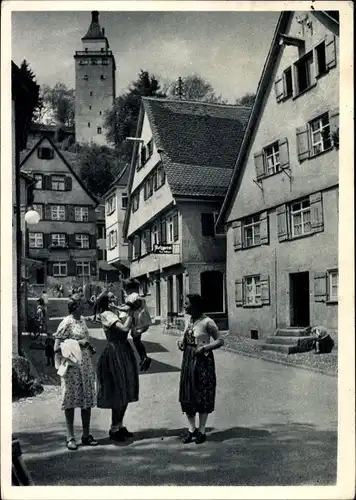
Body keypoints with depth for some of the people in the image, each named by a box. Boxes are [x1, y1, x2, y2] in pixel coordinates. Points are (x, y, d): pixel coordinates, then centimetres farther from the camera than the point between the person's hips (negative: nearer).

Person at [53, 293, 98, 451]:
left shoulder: (83, 320, 9)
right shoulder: (67, 322, -12)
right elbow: (57, 346, -12)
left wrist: (88, 345, 5)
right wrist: (77, 343, -17)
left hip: (86, 364, 7)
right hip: (72, 365, -7)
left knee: (88, 399, 9)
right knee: (71, 401, 1)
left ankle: (86, 435, 20)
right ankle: (70, 437, 11)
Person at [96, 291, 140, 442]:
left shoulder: (112, 313, 13)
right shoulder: (106, 315, -14)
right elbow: (125, 328, -24)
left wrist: (132, 309, 1)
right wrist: (130, 311, -15)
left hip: (124, 352, 9)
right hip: (115, 354, -9)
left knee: (126, 392, 14)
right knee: (119, 392, -2)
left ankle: (120, 425, 25)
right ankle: (114, 429, 10)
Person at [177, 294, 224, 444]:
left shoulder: (207, 322, -15)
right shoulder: (189, 320, 7)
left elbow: (220, 340, -14)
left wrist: (204, 347, -24)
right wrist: (180, 341, -1)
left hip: (202, 361, -7)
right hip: (188, 360, 7)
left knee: (203, 396, 4)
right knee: (187, 395, 9)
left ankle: (201, 431, 16)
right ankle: (191, 429, 21)